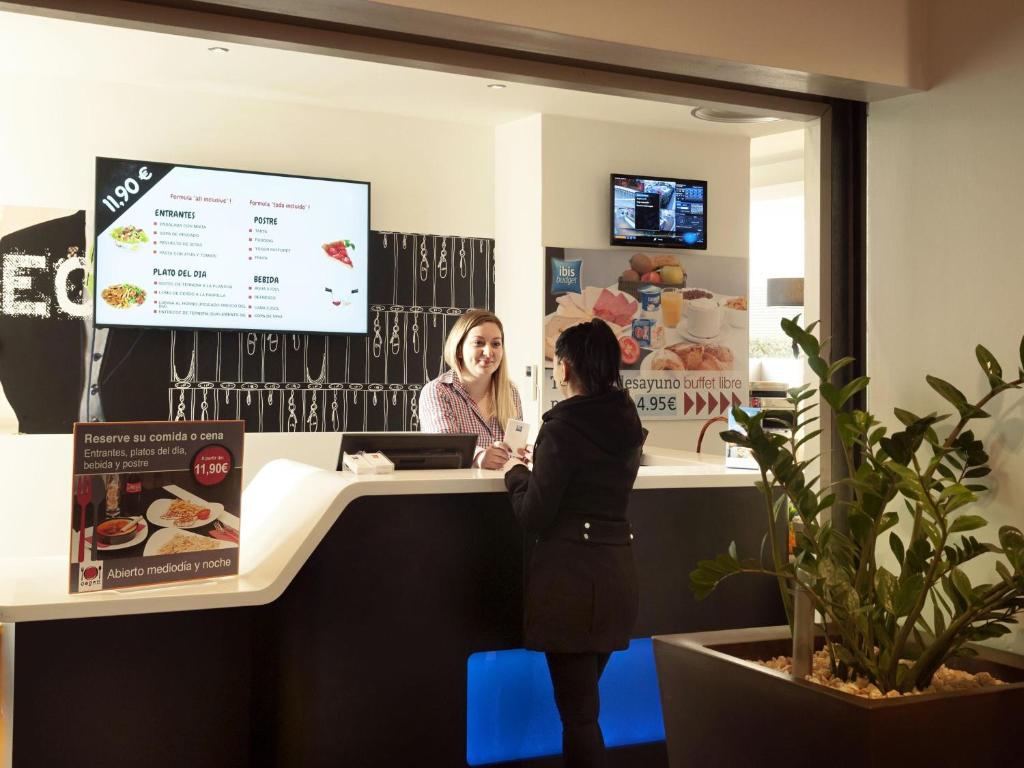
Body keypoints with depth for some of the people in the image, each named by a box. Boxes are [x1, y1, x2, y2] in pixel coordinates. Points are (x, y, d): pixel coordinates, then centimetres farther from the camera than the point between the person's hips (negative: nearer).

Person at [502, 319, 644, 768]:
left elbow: (534, 515, -11)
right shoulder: (628, 423, 8)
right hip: (616, 567, 7)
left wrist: (515, 471, 5)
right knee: (585, 698, 20)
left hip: (570, 571, -7)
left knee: (578, 711, 1)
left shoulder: (563, 426, -14)